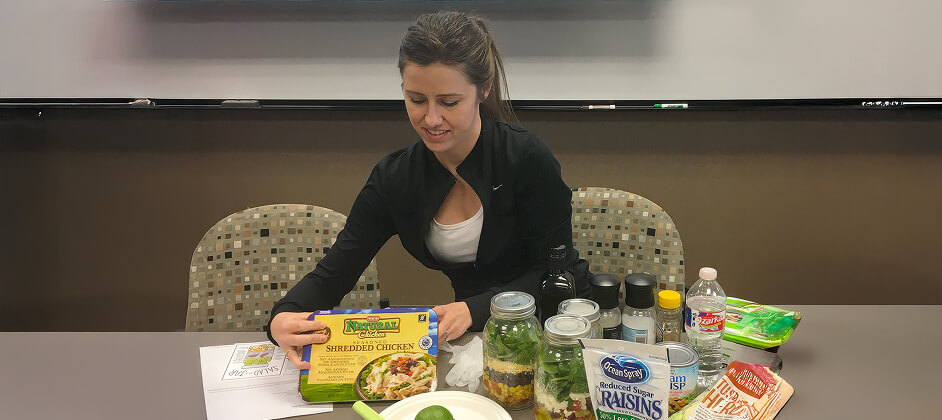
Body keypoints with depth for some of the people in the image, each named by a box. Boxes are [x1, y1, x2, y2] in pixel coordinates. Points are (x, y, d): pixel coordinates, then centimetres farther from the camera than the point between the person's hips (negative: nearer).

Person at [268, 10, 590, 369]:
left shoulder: (527, 158, -17)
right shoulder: (394, 178, -5)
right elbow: (333, 272, -3)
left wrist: (474, 310, -27)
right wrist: (283, 318, -25)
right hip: (477, 334, 5)